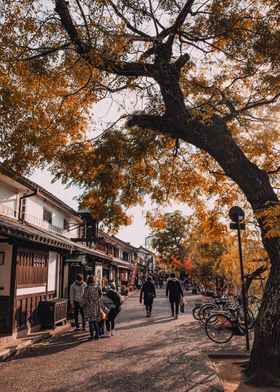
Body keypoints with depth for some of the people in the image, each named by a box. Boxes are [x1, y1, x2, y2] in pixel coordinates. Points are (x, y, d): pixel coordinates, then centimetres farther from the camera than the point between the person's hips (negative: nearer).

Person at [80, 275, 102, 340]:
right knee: (95, 321, 14)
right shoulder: (98, 287, -1)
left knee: (91, 321, 6)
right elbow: (99, 296, 7)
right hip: (96, 306, 5)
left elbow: (85, 297, -12)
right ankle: (97, 335, 16)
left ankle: (92, 335, 10)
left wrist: (82, 304, 5)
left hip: (89, 306, -5)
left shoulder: (87, 288, -15)